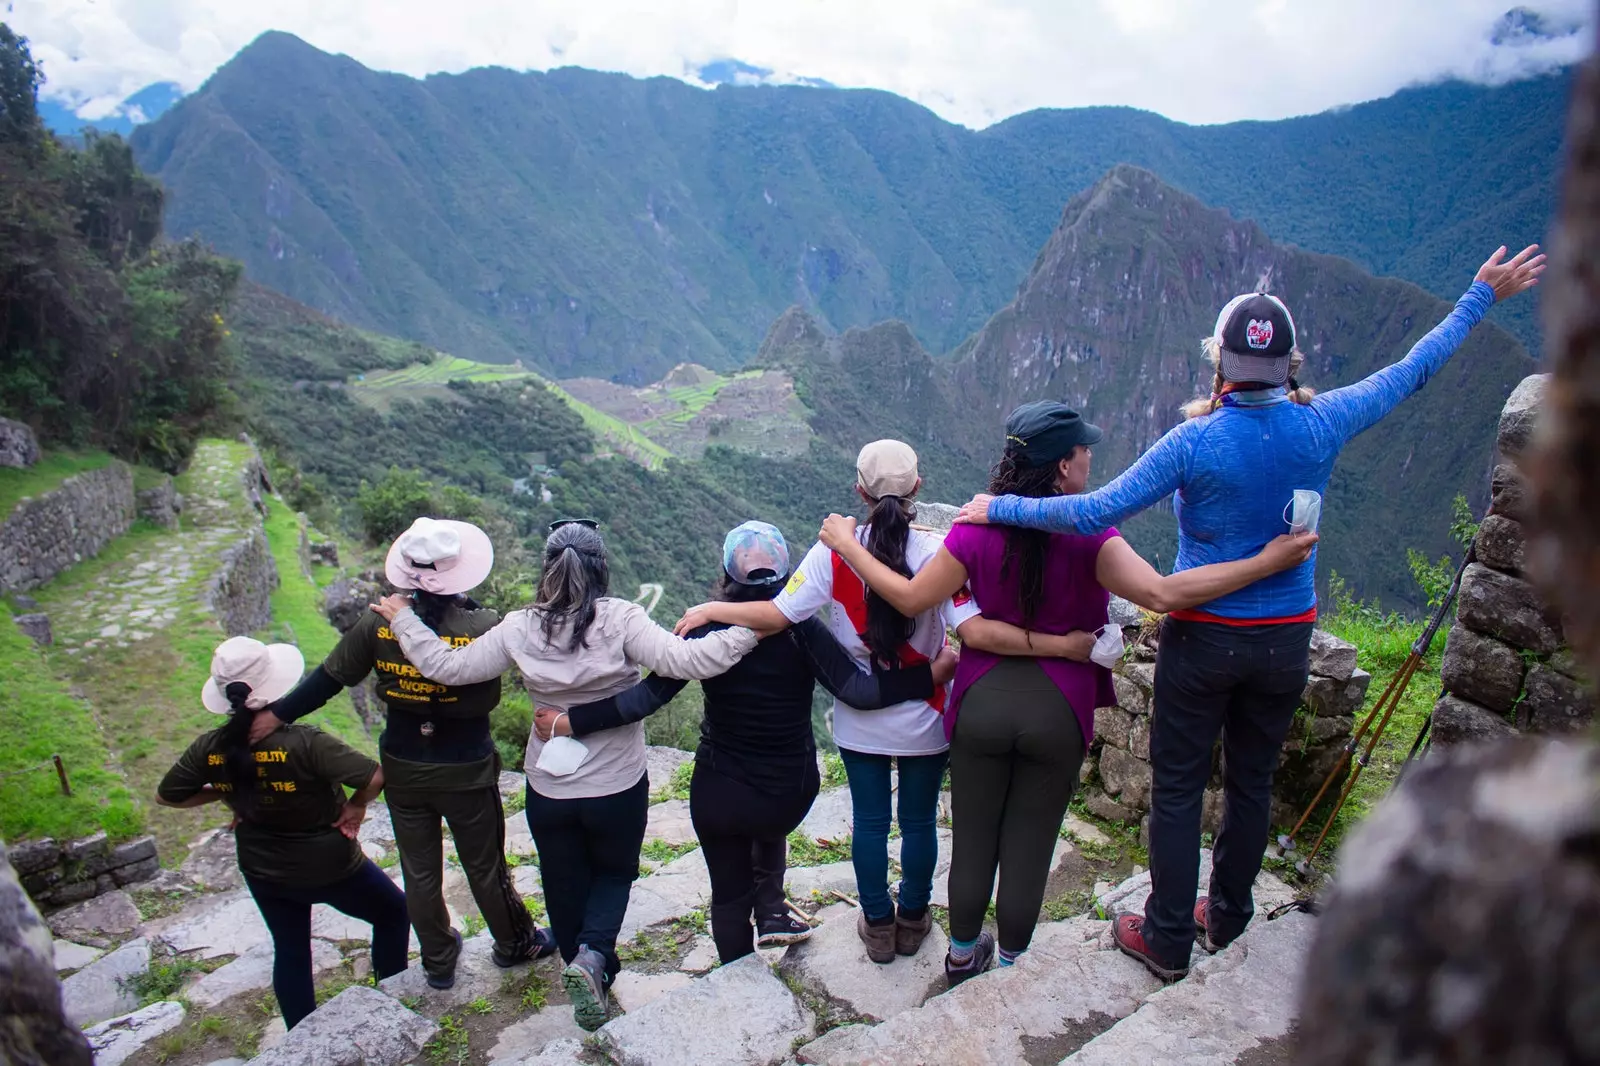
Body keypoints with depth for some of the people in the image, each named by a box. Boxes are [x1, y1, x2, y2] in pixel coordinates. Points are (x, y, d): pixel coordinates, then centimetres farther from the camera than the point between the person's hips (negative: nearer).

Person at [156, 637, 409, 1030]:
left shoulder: (210, 749, -16)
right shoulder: (303, 743, -31)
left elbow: (166, 796, 1)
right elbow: (375, 777, -37)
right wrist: (356, 806, -18)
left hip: (263, 872, 5)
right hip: (330, 866, -4)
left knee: (289, 951, 23)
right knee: (392, 912, 20)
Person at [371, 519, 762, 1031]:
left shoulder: (520, 629, -11)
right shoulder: (620, 619, -19)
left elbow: (447, 666, -5)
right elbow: (683, 660, -30)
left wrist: (403, 619, 9)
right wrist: (749, 629, -26)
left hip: (548, 792, 2)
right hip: (618, 788, -2)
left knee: (565, 886, 22)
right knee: (615, 873, 23)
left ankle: (589, 972, 38)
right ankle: (593, 956, -1)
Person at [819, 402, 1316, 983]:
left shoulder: (976, 531, -11)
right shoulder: (1087, 537, -18)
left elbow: (910, 598, -7)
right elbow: (1163, 593, -28)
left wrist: (846, 544, 4)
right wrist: (1268, 562, -23)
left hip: (981, 707, 2)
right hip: (1057, 715, -1)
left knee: (973, 841, 18)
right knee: (1029, 847, 15)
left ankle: (962, 953, 38)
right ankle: (1011, 963, 34)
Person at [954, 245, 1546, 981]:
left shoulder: (1197, 441, -19)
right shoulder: (1321, 426, -7)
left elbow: (1098, 511, -22)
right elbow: (1413, 372, 8)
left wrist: (1002, 508, -12)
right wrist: (1482, 295, 22)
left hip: (1203, 638, -4)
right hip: (1286, 641, 4)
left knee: (1178, 788, 8)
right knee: (1252, 783, 19)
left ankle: (1167, 941, 19)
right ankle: (1227, 919, 37)